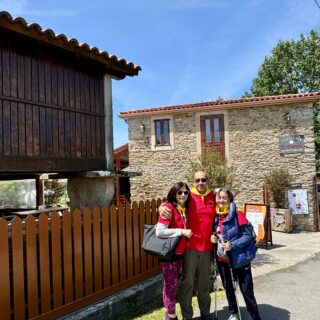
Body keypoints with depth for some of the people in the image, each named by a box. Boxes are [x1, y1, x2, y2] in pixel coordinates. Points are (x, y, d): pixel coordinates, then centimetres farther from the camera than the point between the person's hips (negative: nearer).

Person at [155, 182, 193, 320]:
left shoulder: (184, 209, 6)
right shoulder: (169, 208, -17)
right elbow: (159, 231, -25)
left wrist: (185, 232, -1)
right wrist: (182, 231, -23)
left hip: (180, 253, 7)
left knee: (171, 285, 17)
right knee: (172, 285, 3)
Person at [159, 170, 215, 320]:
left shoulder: (213, 197, 4)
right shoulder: (189, 197, -5)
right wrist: (161, 207, -20)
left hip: (207, 246, 3)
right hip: (190, 246, -3)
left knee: (205, 282, 16)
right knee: (187, 281, 2)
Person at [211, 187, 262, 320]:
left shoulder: (238, 214, -16)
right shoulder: (215, 216, 1)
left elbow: (248, 235, -16)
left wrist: (233, 245, -26)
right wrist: (212, 237, -6)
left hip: (239, 258, -6)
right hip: (222, 259, 6)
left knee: (246, 290, 1)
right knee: (227, 287, 20)